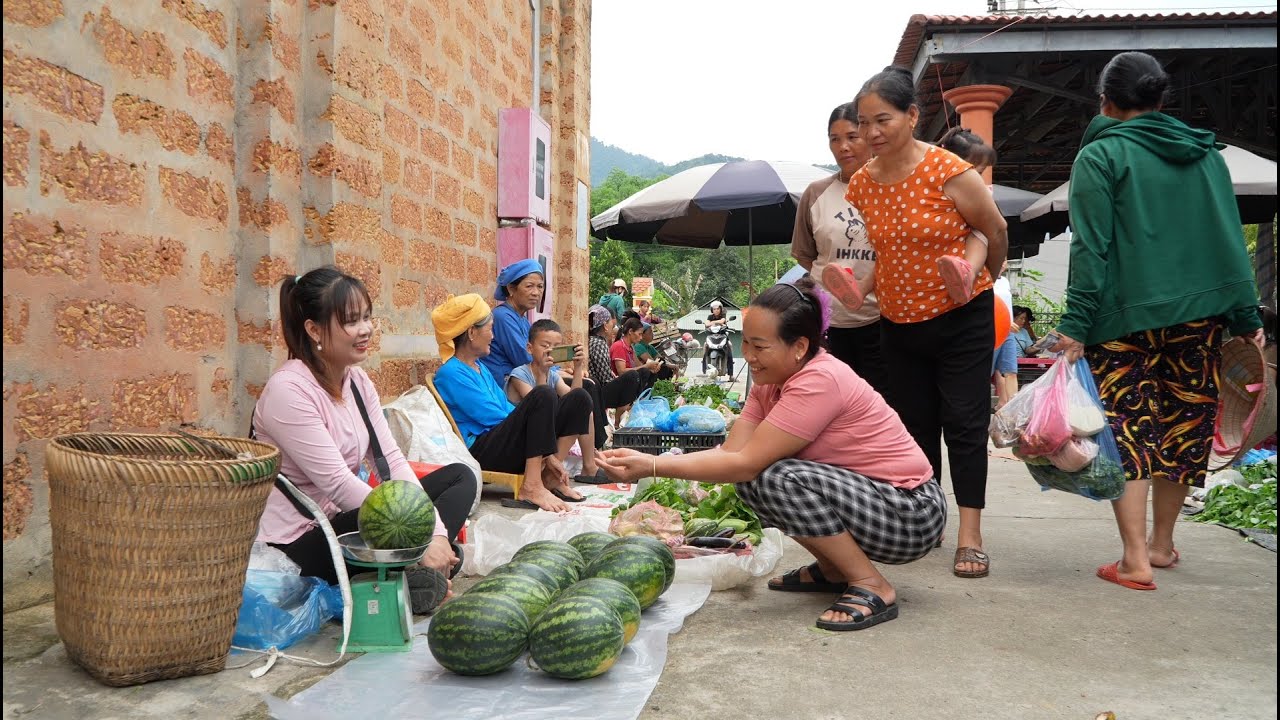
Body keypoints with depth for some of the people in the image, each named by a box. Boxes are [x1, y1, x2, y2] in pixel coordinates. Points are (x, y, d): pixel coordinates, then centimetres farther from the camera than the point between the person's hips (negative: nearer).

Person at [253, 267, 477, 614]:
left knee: (460, 477, 2)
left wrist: (436, 532, -13)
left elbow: (391, 459, 0)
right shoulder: (288, 390, -19)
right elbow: (337, 482, -24)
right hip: (297, 545, -9)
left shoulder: (357, 380, 6)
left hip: (344, 519, 9)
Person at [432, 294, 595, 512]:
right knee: (543, 395, -28)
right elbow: (491, 417, -14)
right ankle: (531, 486, -27)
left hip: (507, 442, 9)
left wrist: (546, 453, 4)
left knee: (579, 398, -1)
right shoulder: (450, 373, -9)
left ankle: (550, 476, -6)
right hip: (482, 451, -9)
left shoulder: (480, 368, 20)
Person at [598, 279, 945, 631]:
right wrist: (645, 460, -22)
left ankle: (872, 587, -12)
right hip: (860, 492, 9)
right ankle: (832, 569, 14)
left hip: (912, 513, -9)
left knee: (777, 478, -27)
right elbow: (730, 450, -9)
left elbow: (746, 463, -27)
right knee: (753, 479, 0)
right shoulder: (771, 381, 2)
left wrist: (652, 466, -26)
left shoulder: (819, 381, -26)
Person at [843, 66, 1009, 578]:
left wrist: (977, 281, 11)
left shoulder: (949, 173, -16)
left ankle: (970, 537, 4)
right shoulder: (860, 185, -2)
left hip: (961, 320, -5)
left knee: (964, 425, -2)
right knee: (913, 427, 12)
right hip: (899, 324, 5)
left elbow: (995, 233, -1)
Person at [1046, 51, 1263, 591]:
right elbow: (1231, 240, 10)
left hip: (1126, 315, -5)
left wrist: (1075, 325, -12)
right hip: (1201, 314, 5)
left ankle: (1136, 561, -7)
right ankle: (1161, 543, 26)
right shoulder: (1205, 154, 12)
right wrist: (1246, 318, 12)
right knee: (1183, 422, 14)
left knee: (1126, 429, -2)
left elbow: (1091, 248, -11)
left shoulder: (1100, 156, -3)